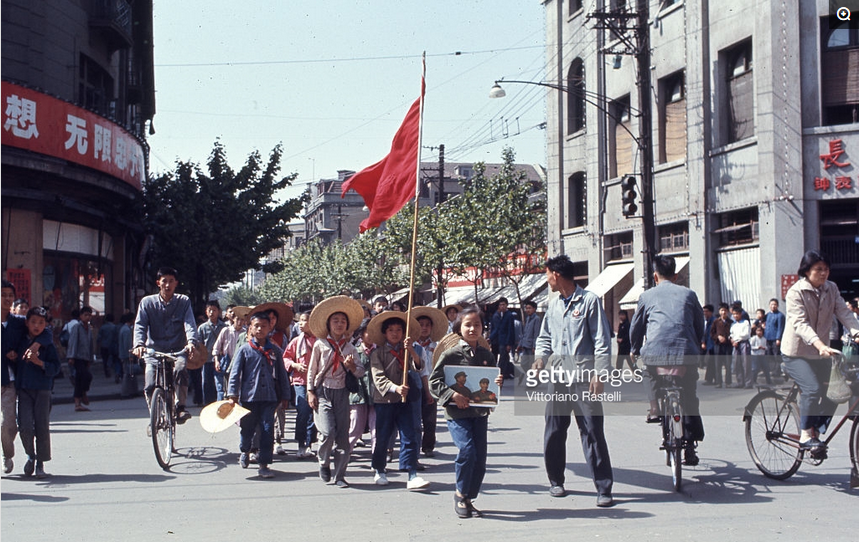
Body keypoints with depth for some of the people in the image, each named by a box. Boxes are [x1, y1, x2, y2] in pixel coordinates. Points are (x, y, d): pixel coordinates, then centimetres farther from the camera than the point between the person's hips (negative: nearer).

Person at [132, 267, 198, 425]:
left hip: (177, 351, -1)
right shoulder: (147, 302, 4)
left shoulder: (183, 301, 4)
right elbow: (139, 325, -6)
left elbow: (190, 323, -8)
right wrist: (139, 344, -25)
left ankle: (180, 407, -17)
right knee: (149, 386, -14)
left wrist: (191, 342, -29)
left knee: (180, 370, -32)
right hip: (154, 351, 1)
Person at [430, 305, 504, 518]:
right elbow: (434, 381, -7)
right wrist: (453, 395, -18)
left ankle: (469, 498, 19)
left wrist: (498, 382, -3)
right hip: (457, 412, -5)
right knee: (467, 449, -18)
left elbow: (492, 382, 20)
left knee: (480, 456, 3)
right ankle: (460, 494, 4)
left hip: (480, 411, 5)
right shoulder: (450, 353, -4)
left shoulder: (487, 355, 10)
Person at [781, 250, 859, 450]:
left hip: (819, 353, 6)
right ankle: (805, 435, -10)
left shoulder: (832, 289, 2)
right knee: (812, 389, -24)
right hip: (796, 353, -6)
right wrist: (819, 344, -44)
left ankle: (815, 432, 15)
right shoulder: (796, 292, -17)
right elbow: (800, 324, -29)